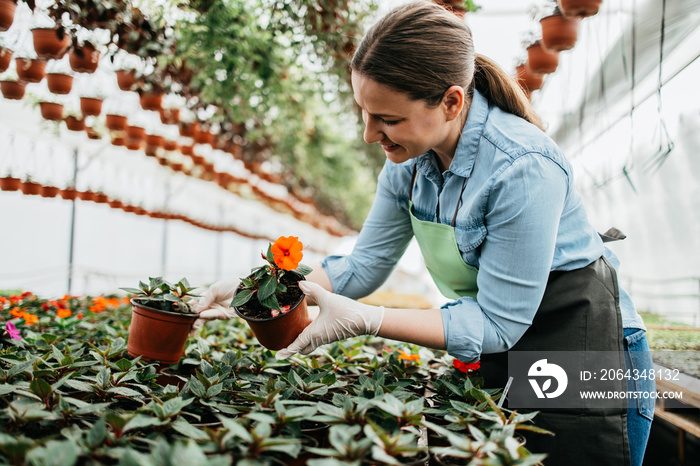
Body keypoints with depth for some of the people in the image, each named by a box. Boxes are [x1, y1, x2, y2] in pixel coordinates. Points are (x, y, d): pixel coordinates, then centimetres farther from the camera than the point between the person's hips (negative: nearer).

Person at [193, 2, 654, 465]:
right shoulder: (408, 159, -8)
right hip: (498, 359, 7)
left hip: (586, 357, -6)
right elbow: (365, 264, -2)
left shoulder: (523, 168, -31)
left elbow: (496, 322, -26)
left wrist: (366, 319, -32)